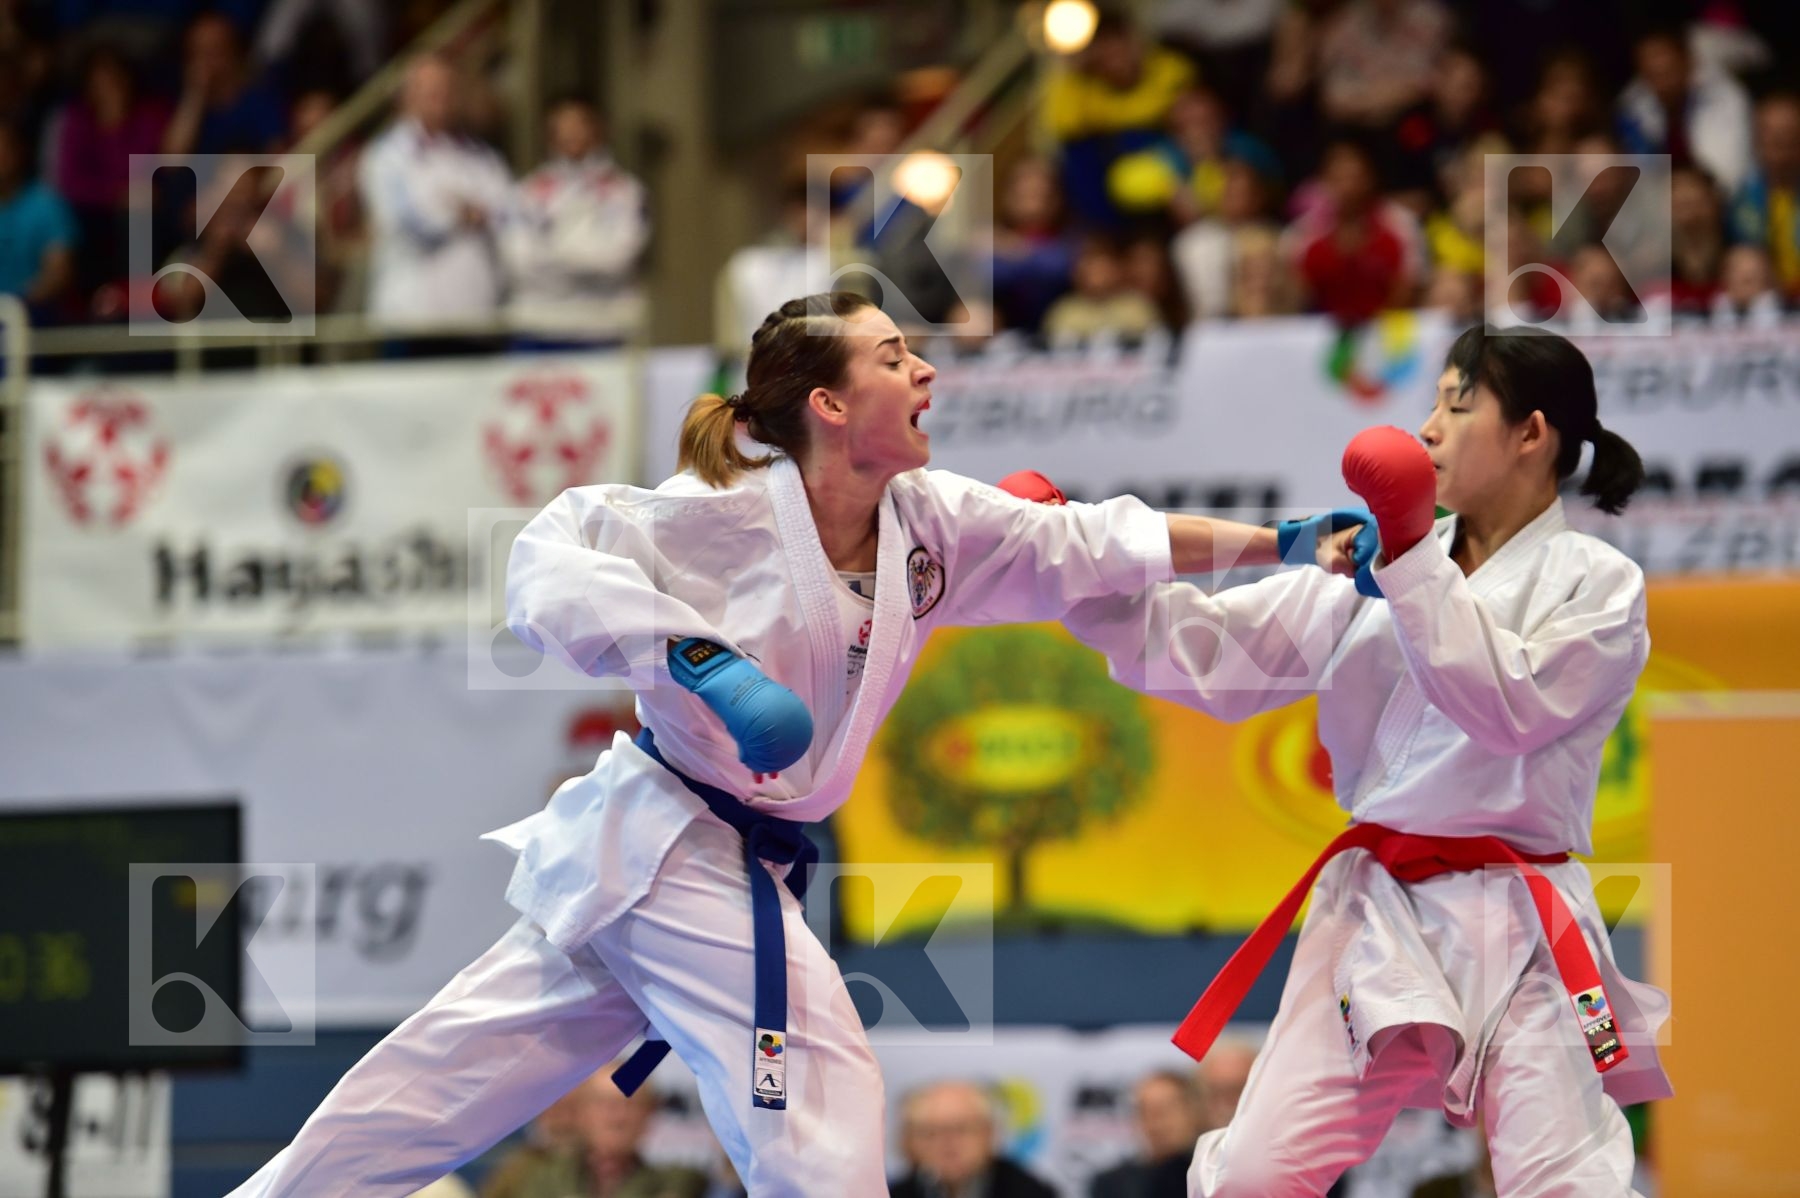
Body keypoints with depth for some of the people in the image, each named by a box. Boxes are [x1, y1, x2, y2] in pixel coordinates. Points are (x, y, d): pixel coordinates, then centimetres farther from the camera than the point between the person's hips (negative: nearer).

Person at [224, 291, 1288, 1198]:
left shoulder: (932, 527, 4)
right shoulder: (729, 518, -16)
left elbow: (1092, 547, 7)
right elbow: (557, 555, -20)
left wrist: (1281, 542, 4)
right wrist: (702, 660, -31)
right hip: (667, 844, -7)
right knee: (825, 1107, -12)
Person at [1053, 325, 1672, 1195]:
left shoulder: (1597, 584, -2)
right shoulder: (1378, 563, 10)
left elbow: (1512, 708, -18)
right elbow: (1203, 649, 7)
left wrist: (1410, 567, -20)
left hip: (1517, 932, -4)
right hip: (1376, 919, 4)